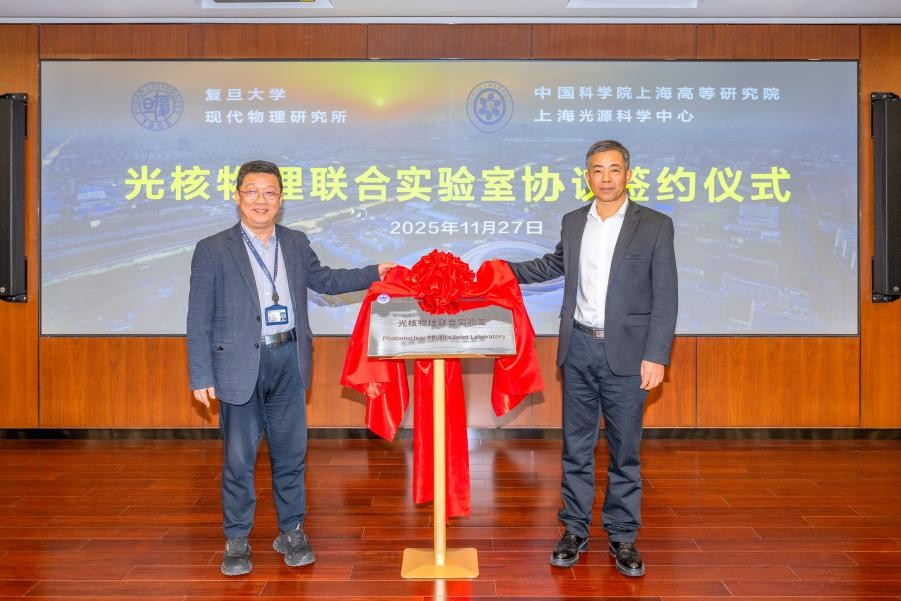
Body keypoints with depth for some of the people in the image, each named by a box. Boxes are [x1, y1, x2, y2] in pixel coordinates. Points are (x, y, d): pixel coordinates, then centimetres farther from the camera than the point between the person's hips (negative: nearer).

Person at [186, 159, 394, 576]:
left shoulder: (296, 244, 9)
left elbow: (325, 280, 23)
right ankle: (237, 541, 22)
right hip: (240, 365, -3)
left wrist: (375, 273, 14)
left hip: (289, 361, 3)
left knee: (290, 453, 11)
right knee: (238, 457, 6)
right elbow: (199, 318, -4)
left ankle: (292, 533, 27)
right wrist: (201, 377, -8)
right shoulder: (213, 250, -4)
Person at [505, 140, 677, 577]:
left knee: (625, 449, 6)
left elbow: (664, 297, -6)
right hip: (579, 348, 3)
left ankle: (622, 536, 21)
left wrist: (656, 355, -11)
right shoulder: (573, 222, 8)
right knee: (576, 446, 10)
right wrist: (510, 270, 16)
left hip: (626, 352, -3)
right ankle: (574, 531, 22)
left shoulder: (655, 226, -4)